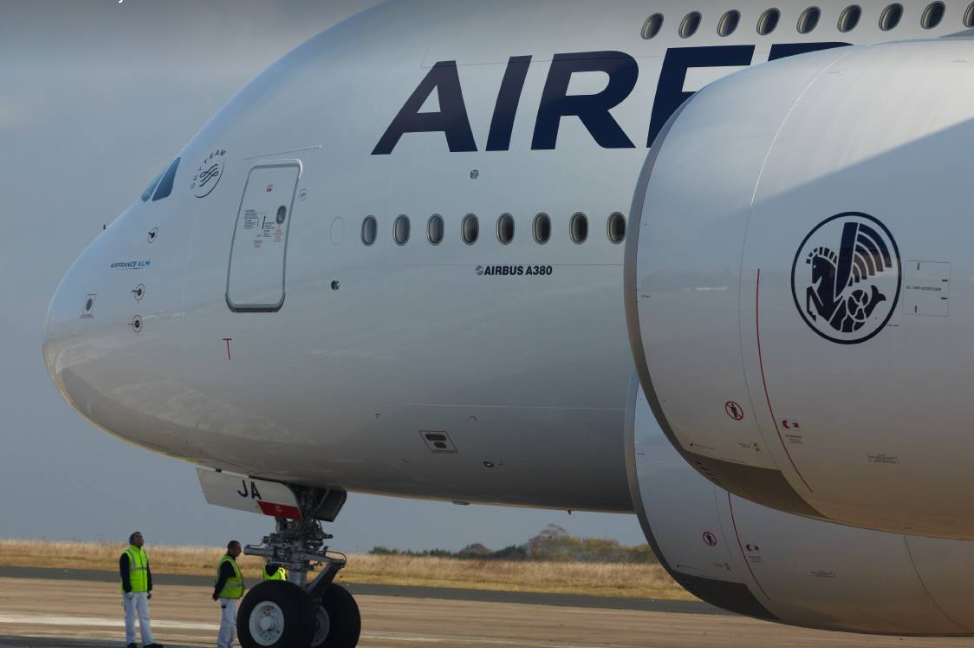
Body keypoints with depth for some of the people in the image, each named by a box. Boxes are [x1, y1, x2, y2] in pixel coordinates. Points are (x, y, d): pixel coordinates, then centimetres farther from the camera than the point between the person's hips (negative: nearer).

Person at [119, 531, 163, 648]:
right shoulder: (126, 555, -11)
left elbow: (147, 574, 16)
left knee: (144, 616, 3)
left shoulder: (144, 554, 12)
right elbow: (124, 575, -16)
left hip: (142, 592, 7)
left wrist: (149, 590, 12)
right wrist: (128, 591, -21)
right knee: (130, 617, -3)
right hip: (130, 592, -7)